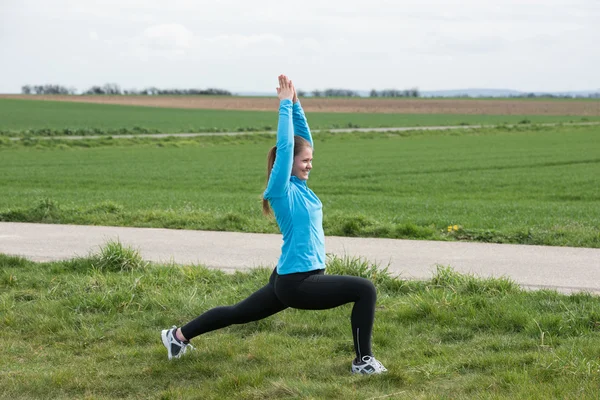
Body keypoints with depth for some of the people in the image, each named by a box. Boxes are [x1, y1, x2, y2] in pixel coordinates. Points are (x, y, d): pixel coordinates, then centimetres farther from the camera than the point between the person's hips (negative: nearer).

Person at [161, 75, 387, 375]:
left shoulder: (299, 185, 8)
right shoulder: (283, 190, -14)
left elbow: (303, 138, 11)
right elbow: (285, 146, -20)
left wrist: (295, 103, 5)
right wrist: (284, 104, -13)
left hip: (292, 278, 9)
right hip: (297, 282, -9)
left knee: (239, 313, 22)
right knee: (365, 289, -13)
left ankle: (179, 335, 32)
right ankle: (363, 361, -6)